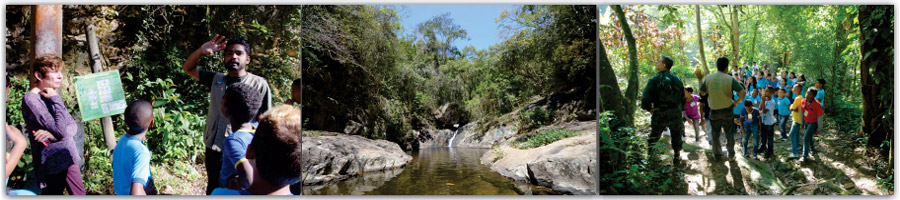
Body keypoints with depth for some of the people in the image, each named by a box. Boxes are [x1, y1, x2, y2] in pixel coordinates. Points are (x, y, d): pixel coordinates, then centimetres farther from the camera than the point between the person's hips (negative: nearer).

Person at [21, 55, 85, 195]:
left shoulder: (51, 97, 12)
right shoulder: (31, 99, -14)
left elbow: (73, 126, 6)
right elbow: (60, 130, -22)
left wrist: (54, 134, -15)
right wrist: (55, 99, -14)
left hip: (69, 159, 8)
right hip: (53, 164, -8)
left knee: (79, 194, 12)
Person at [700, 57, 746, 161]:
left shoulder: (708, 78, -8)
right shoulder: (730, 79, -13)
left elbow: (702, 93, 1)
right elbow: (743, 92, -16)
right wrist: (736, 102, -3)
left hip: (714, 110, 1)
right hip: (727, 110, -1)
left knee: (715, 134, 15)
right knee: (729, 133, 14)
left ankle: (717, 155, 23)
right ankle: (731, 154, 23)